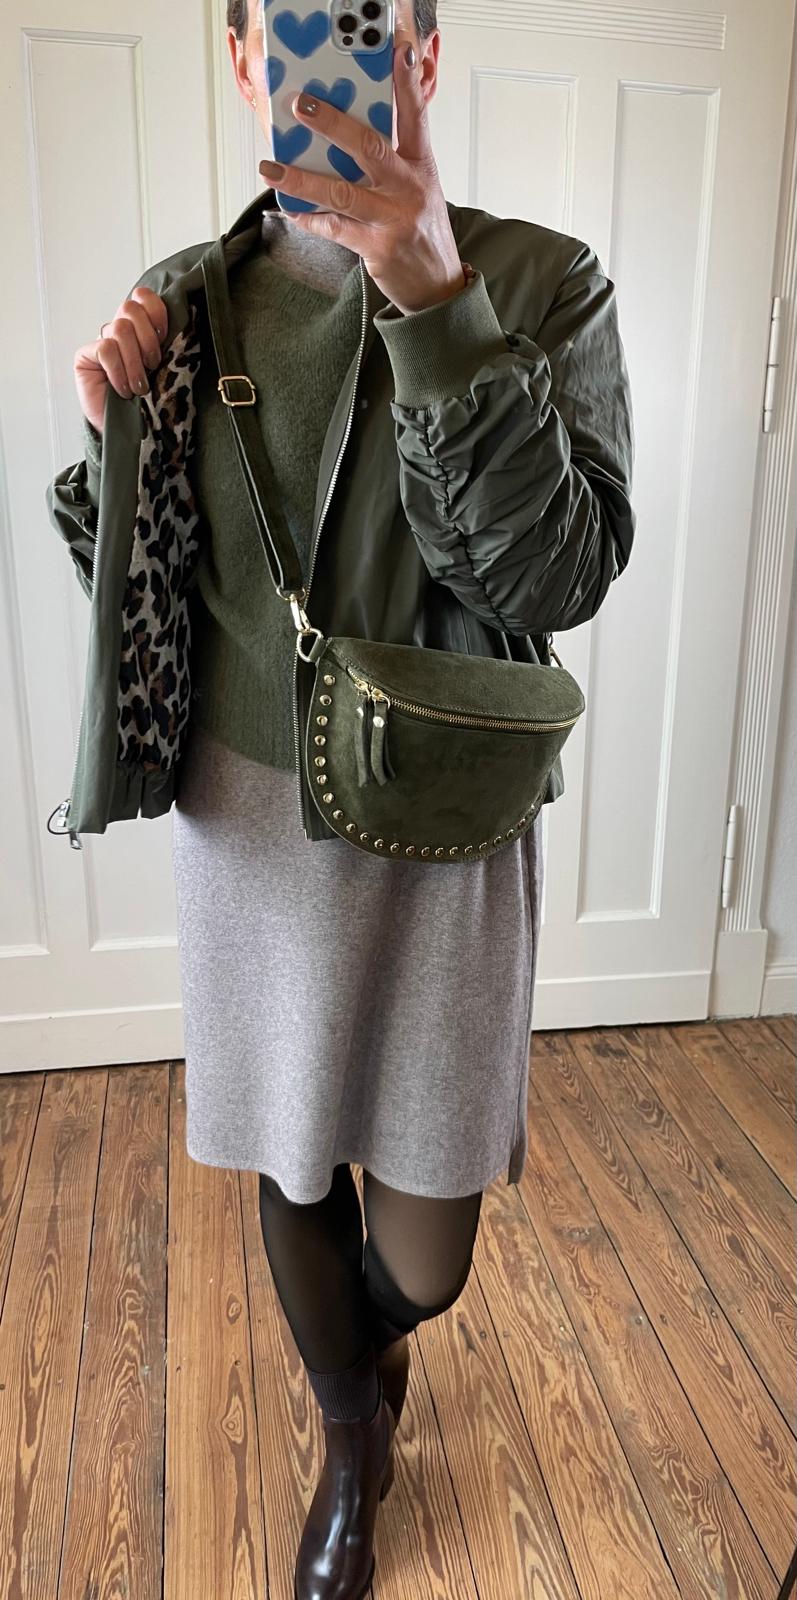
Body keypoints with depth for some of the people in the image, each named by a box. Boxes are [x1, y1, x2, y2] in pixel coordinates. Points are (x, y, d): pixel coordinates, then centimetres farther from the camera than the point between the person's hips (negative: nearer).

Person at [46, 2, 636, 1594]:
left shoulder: (541, 281, -7)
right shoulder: (191, 299, 3)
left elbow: (559, 576, -21)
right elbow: (134, 577, 8)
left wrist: (438, 301, -31)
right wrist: (113, 435, -11)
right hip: (245, 811, 3)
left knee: (422, 1258, 8)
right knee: (291, 1175, 17)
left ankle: (371, 1334, 50)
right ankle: (354, 1439, 50)